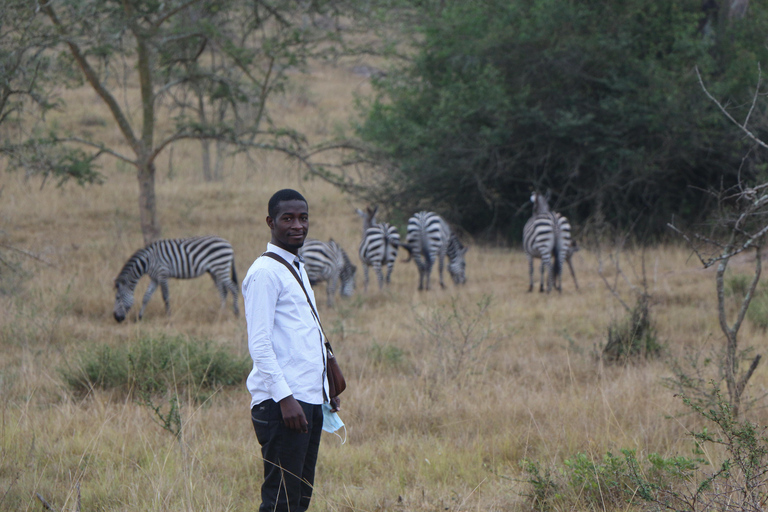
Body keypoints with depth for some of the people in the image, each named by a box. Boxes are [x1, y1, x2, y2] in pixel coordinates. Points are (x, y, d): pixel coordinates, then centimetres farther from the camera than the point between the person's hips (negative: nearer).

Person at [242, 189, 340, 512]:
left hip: (310, 400, 9)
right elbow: (259, 345, -16)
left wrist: (325, 392, 20)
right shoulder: (265, 272, -10)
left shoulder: (297, 268, 20)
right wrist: (285, 397, -22)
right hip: (282, 403, -9)